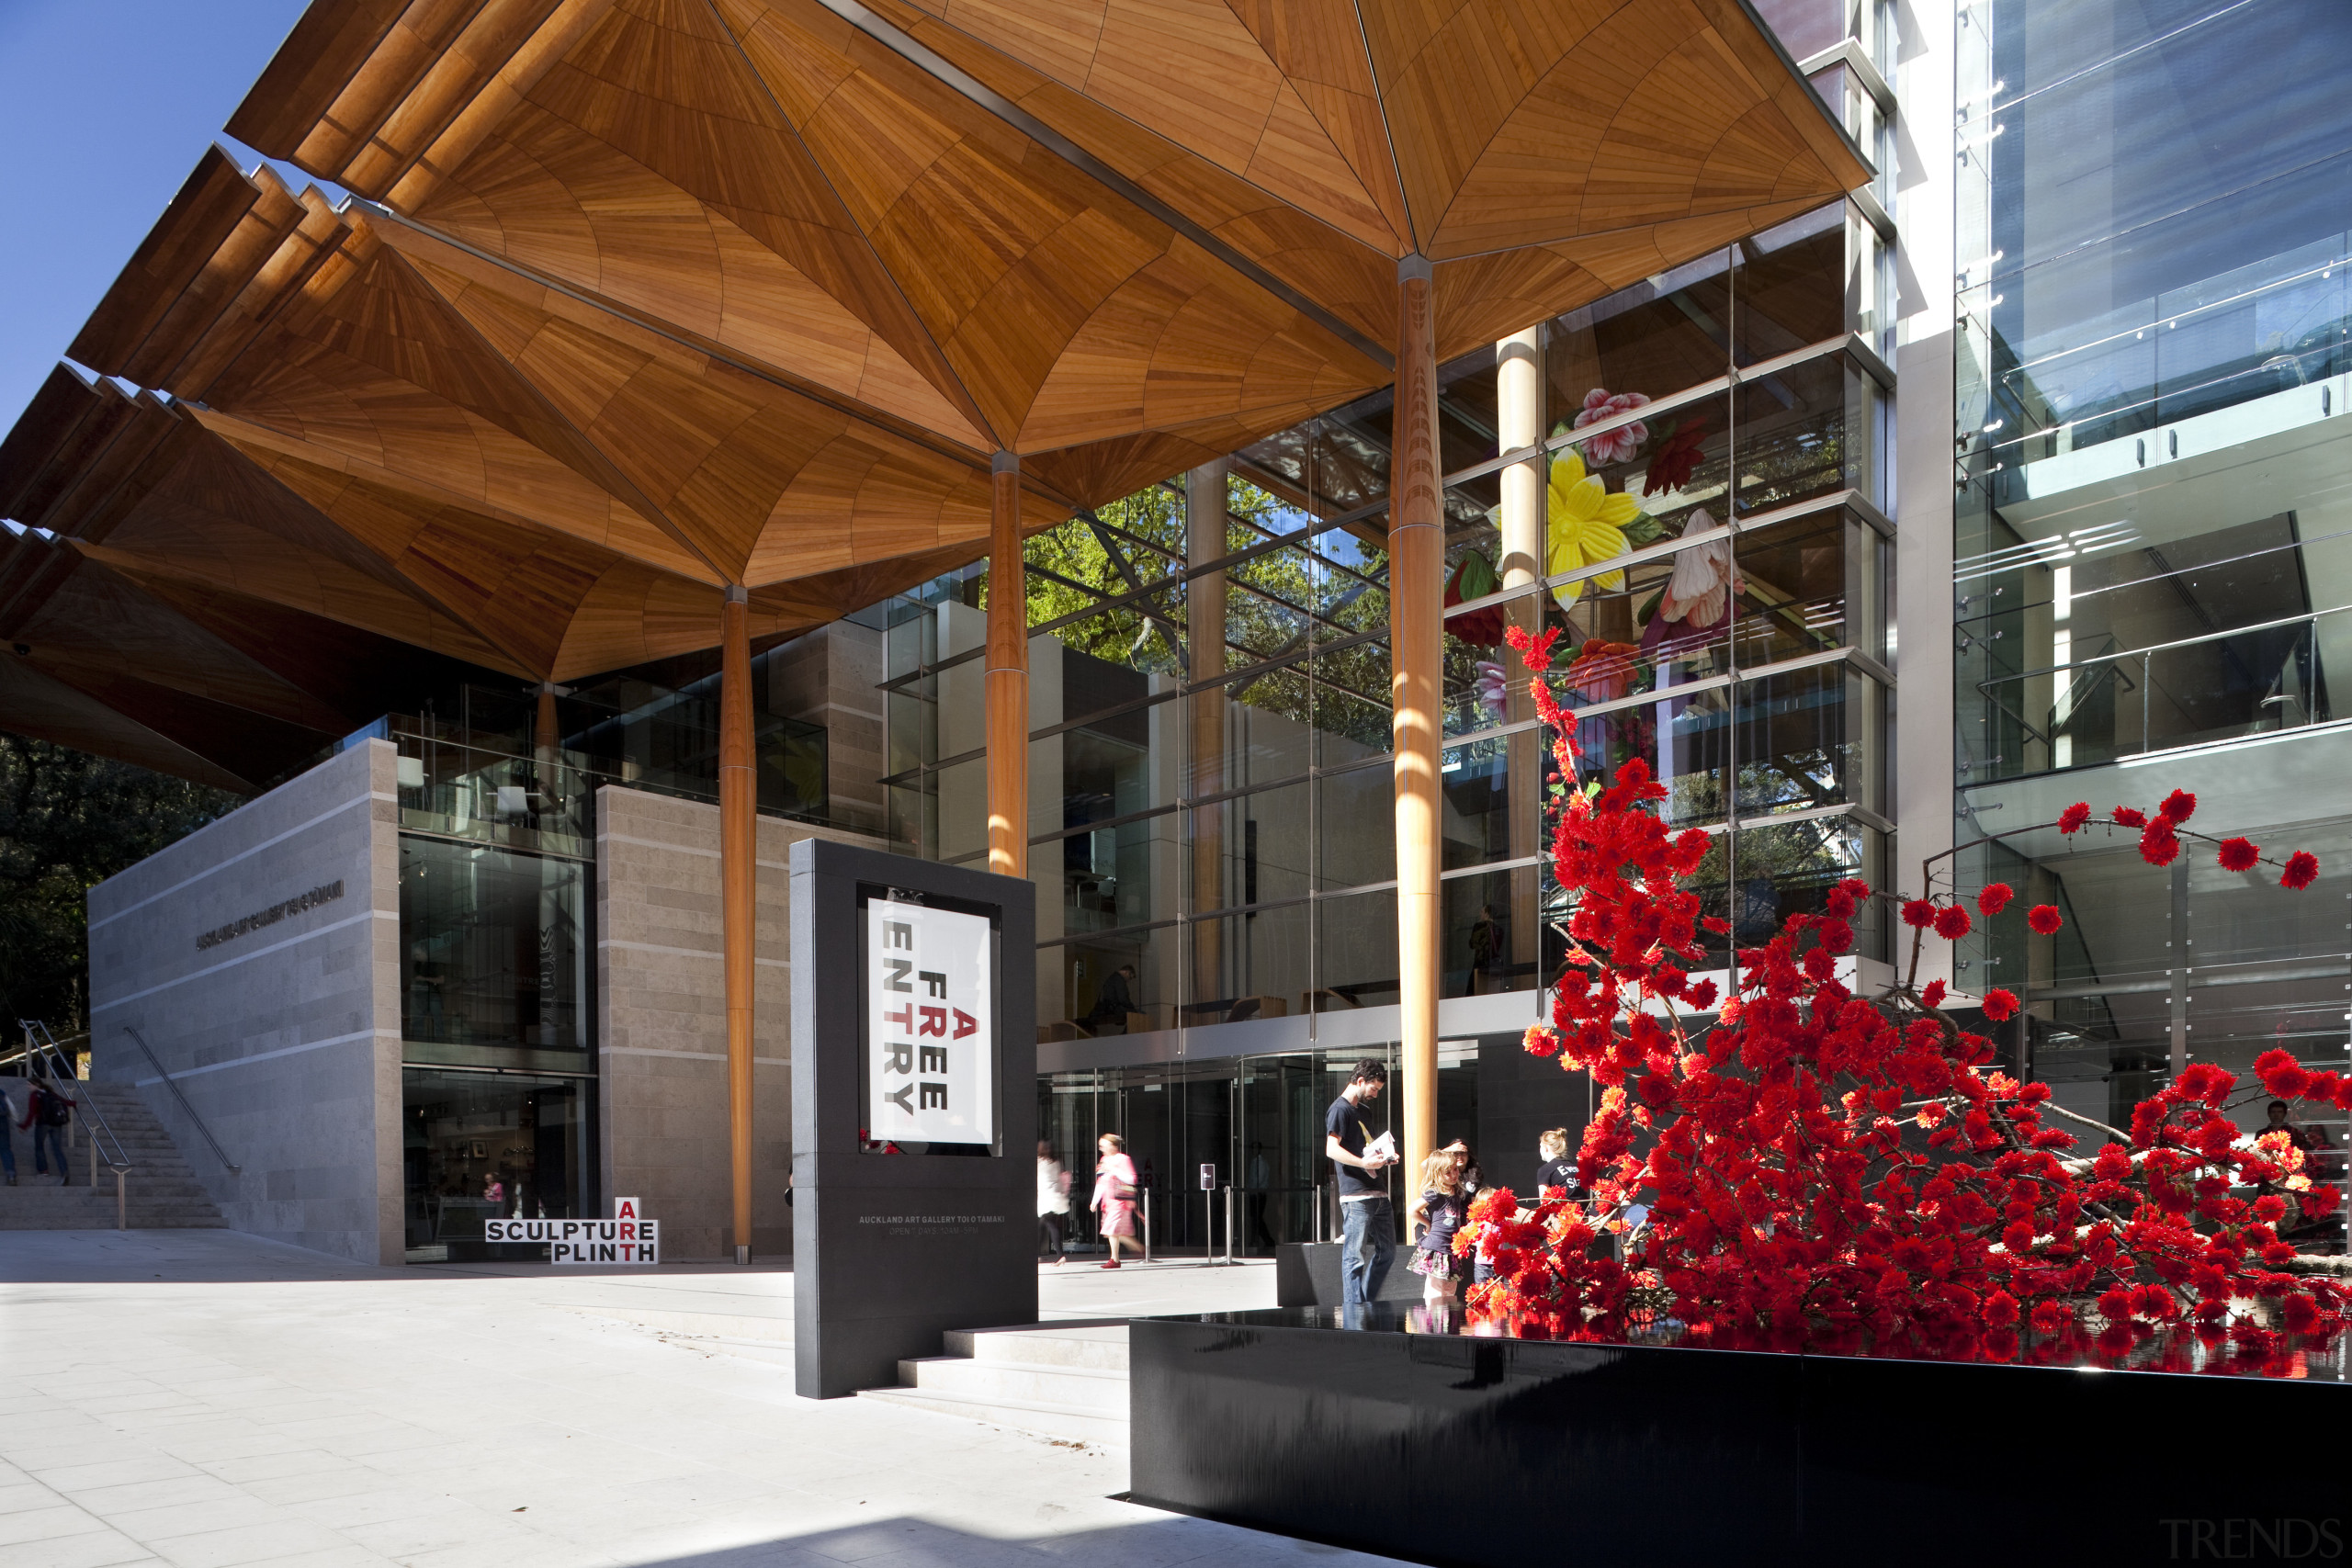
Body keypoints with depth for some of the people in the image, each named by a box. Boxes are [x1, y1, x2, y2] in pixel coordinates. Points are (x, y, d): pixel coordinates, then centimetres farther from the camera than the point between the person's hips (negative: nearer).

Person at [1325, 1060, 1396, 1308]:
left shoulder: (1364, 1110, 23)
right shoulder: (1340, 1109, -7)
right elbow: (1332, 1149, -17)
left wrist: (1384, 1157, 13)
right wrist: (1363, 1162, -29)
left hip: (1378, 1191, 9)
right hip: (1356, 1195, -9)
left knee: (1387, 1252, 12)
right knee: (1355, 1256, -6)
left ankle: (1368, 1303, 22)